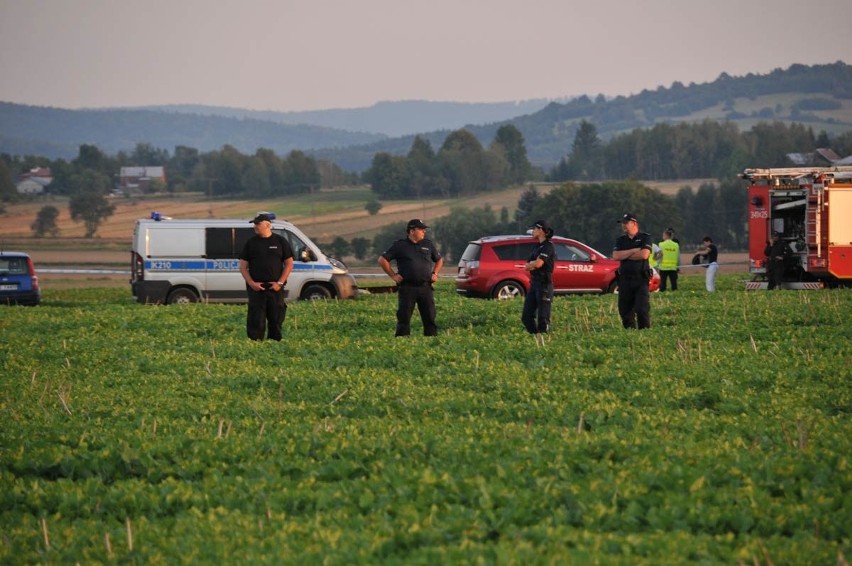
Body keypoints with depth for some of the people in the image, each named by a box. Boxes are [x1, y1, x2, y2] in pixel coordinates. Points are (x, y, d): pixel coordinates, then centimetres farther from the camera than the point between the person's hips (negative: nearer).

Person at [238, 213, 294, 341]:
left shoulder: (280, 241, 6)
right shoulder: (251, 243, 8)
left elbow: (289, 264, 5)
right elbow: (243, 266, 7)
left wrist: (280, 283, -6)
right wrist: (252, 283, -8)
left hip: (275, 288, 0)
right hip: (256, 288, 0)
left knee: (276, 319, 3)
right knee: (256, 321, -6)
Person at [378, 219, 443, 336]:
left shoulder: (428, 244, 13)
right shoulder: (400, 245, 2)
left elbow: (439, 260, 27)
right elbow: (382, 259, 4)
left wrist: (435, 273, 12)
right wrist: (392, 275, -1)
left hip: (425, 287, 3)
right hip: (407, 288, -3)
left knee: (430, 317, 2)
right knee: (404, 318, -3)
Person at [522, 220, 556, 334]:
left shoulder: (548, 246, -9)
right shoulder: (537, 247, 18)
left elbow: (538, 263, -20)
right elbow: (526, 267, 13)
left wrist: (530, 264, 1)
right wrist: (534, 264, -8)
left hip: (544, 285, -9)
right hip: (534, 283, 9)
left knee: (543, 317, -8)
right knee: (526, 316, 7)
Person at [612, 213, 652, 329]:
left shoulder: (645, 238, 3)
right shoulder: (621, 240, 15)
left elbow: (644, 254, -13)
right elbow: (616, 256, -1)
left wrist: (625, 255, -3)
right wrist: (634, 251, -8)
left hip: (641, 279, -4)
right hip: (625, 279, 4)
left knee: (642, 309, -12)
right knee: (624, 310, 3)